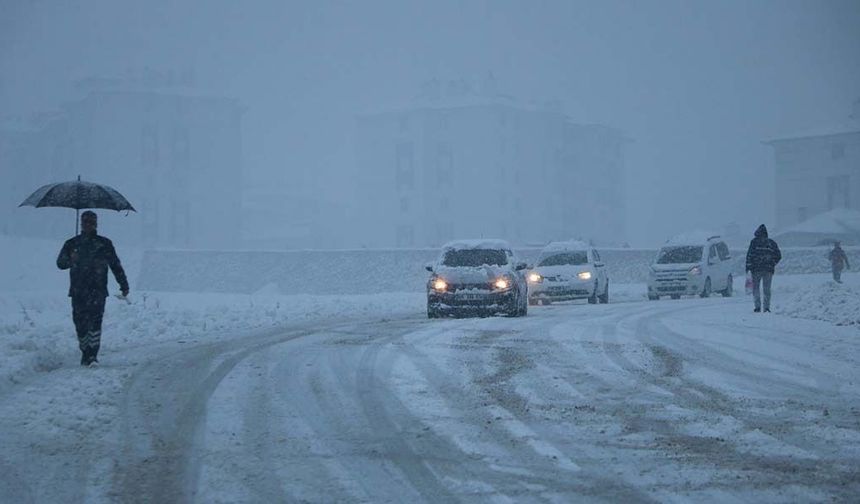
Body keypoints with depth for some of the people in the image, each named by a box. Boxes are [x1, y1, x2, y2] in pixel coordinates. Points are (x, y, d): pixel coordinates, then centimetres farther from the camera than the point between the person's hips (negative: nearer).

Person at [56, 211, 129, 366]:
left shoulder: (104, 244, 12)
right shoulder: (72, 244, 13)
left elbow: (116, 265, 17)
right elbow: (60, 263, 8)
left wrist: (124, 286, 14)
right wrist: (71, 260, -15)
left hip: (97, 290, -2)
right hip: (78, 290, 2)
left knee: (95, 321, -16)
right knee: (80, 324, 2)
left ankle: (93, 355, -19)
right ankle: (85, 353, 18)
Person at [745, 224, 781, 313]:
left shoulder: (754, 241, 0)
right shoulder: (771, 243, 10)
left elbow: (750, 254, -7)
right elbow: (778, 256, 9)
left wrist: (748, 267, -5)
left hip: (756, 269, -3)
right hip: (768, 270, 3)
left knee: (756, 288, 7)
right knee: (767, 289, 10)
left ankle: (758, 306, -5)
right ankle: (767, 307, 1)